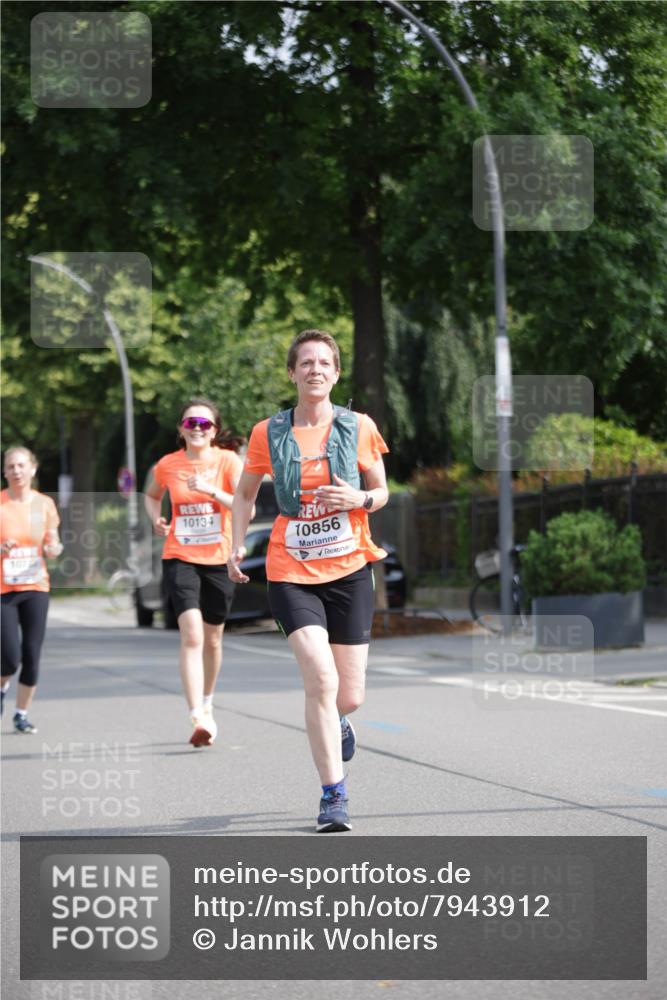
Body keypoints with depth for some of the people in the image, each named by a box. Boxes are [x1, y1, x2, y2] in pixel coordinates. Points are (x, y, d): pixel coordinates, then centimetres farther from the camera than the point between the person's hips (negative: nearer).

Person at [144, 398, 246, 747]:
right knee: (192, 635, -18)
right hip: (180, 558, -1)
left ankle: (206, 703, 39)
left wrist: (212, 491, -28)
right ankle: (198, 718, -25)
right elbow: (152, 495, 21)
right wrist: (157, 518, 2)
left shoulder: (228, 461, -6)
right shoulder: (167, 465, -1)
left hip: (218, 560, 1)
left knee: (212, 639, 14)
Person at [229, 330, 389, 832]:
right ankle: (334, 795, -8)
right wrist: (238, 545, 4)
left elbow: (381, 492, 10)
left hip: (349, 569, 1)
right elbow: (245, 493, 16)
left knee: (349, 695, 3)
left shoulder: (359, 427, 1)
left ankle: (336, 723, 43)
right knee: (321, 680, -18)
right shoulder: (268, 433, 1)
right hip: (291, 572, -1)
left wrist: (358, 499, -12)